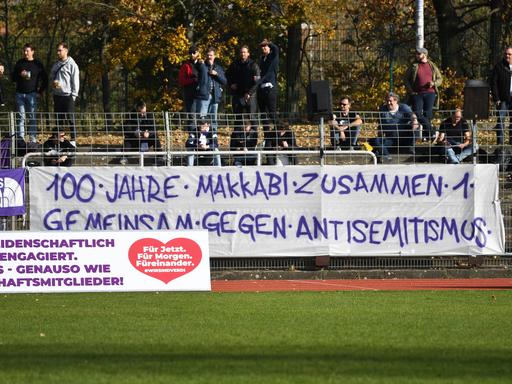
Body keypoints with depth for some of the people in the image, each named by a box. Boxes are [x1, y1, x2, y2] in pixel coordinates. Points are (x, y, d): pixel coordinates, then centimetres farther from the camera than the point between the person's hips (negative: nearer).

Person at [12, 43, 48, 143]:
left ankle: (33, 139, -2)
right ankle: (20, 138, 3)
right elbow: (13, 77, 12)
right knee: (21, 117, 1)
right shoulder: (19, 63, 11)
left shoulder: (38, 64, 4)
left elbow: (45, 79, 10)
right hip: (20, 94, 2)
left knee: (32, 117, -3)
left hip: (32, 94, -2)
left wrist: (40, 91, 2)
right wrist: (20, 75, -8)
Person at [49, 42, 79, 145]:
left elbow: (75, 81, -7)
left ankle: (73, 140, -3)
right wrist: (53, 83, -1)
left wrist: (74, 95, -12)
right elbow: (51, 77, 22)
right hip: (57, 95, 6)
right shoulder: (56, 65, 14)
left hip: (68, 95, -6)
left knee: (70, 118, -5)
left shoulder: (71, 64, -5)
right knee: (58, 119, 10)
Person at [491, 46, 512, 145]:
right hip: (503, 99, -3)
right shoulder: (499, 67, 0)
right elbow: (494, 83, -2)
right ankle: (500, 142, -3)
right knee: (501, 120, -4)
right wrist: (496, 99, -10)